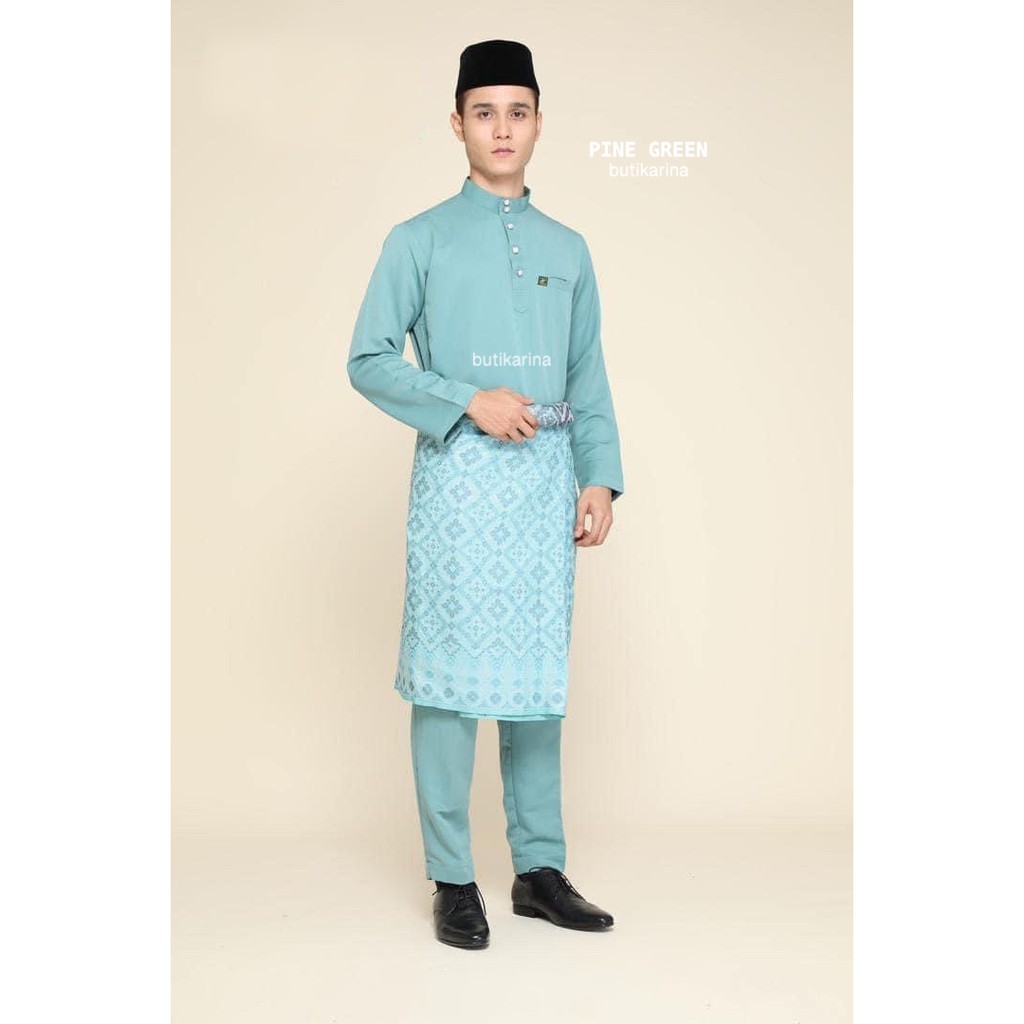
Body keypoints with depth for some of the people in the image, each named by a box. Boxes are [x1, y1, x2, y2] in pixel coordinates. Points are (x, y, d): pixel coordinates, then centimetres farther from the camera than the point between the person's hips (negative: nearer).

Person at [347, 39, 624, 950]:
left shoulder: (567, 249, 16)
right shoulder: (419, 241, 5)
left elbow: (590, 379, 15)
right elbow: (368, 361, 0)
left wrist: (601, 478, 4)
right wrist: (469, 402, -12)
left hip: (547, 480, 4)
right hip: (458, 474, -3)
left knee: (540, 671, 7)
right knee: (451, 672, -3)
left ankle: (541, 869, 17)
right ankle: (452, 879, 9)